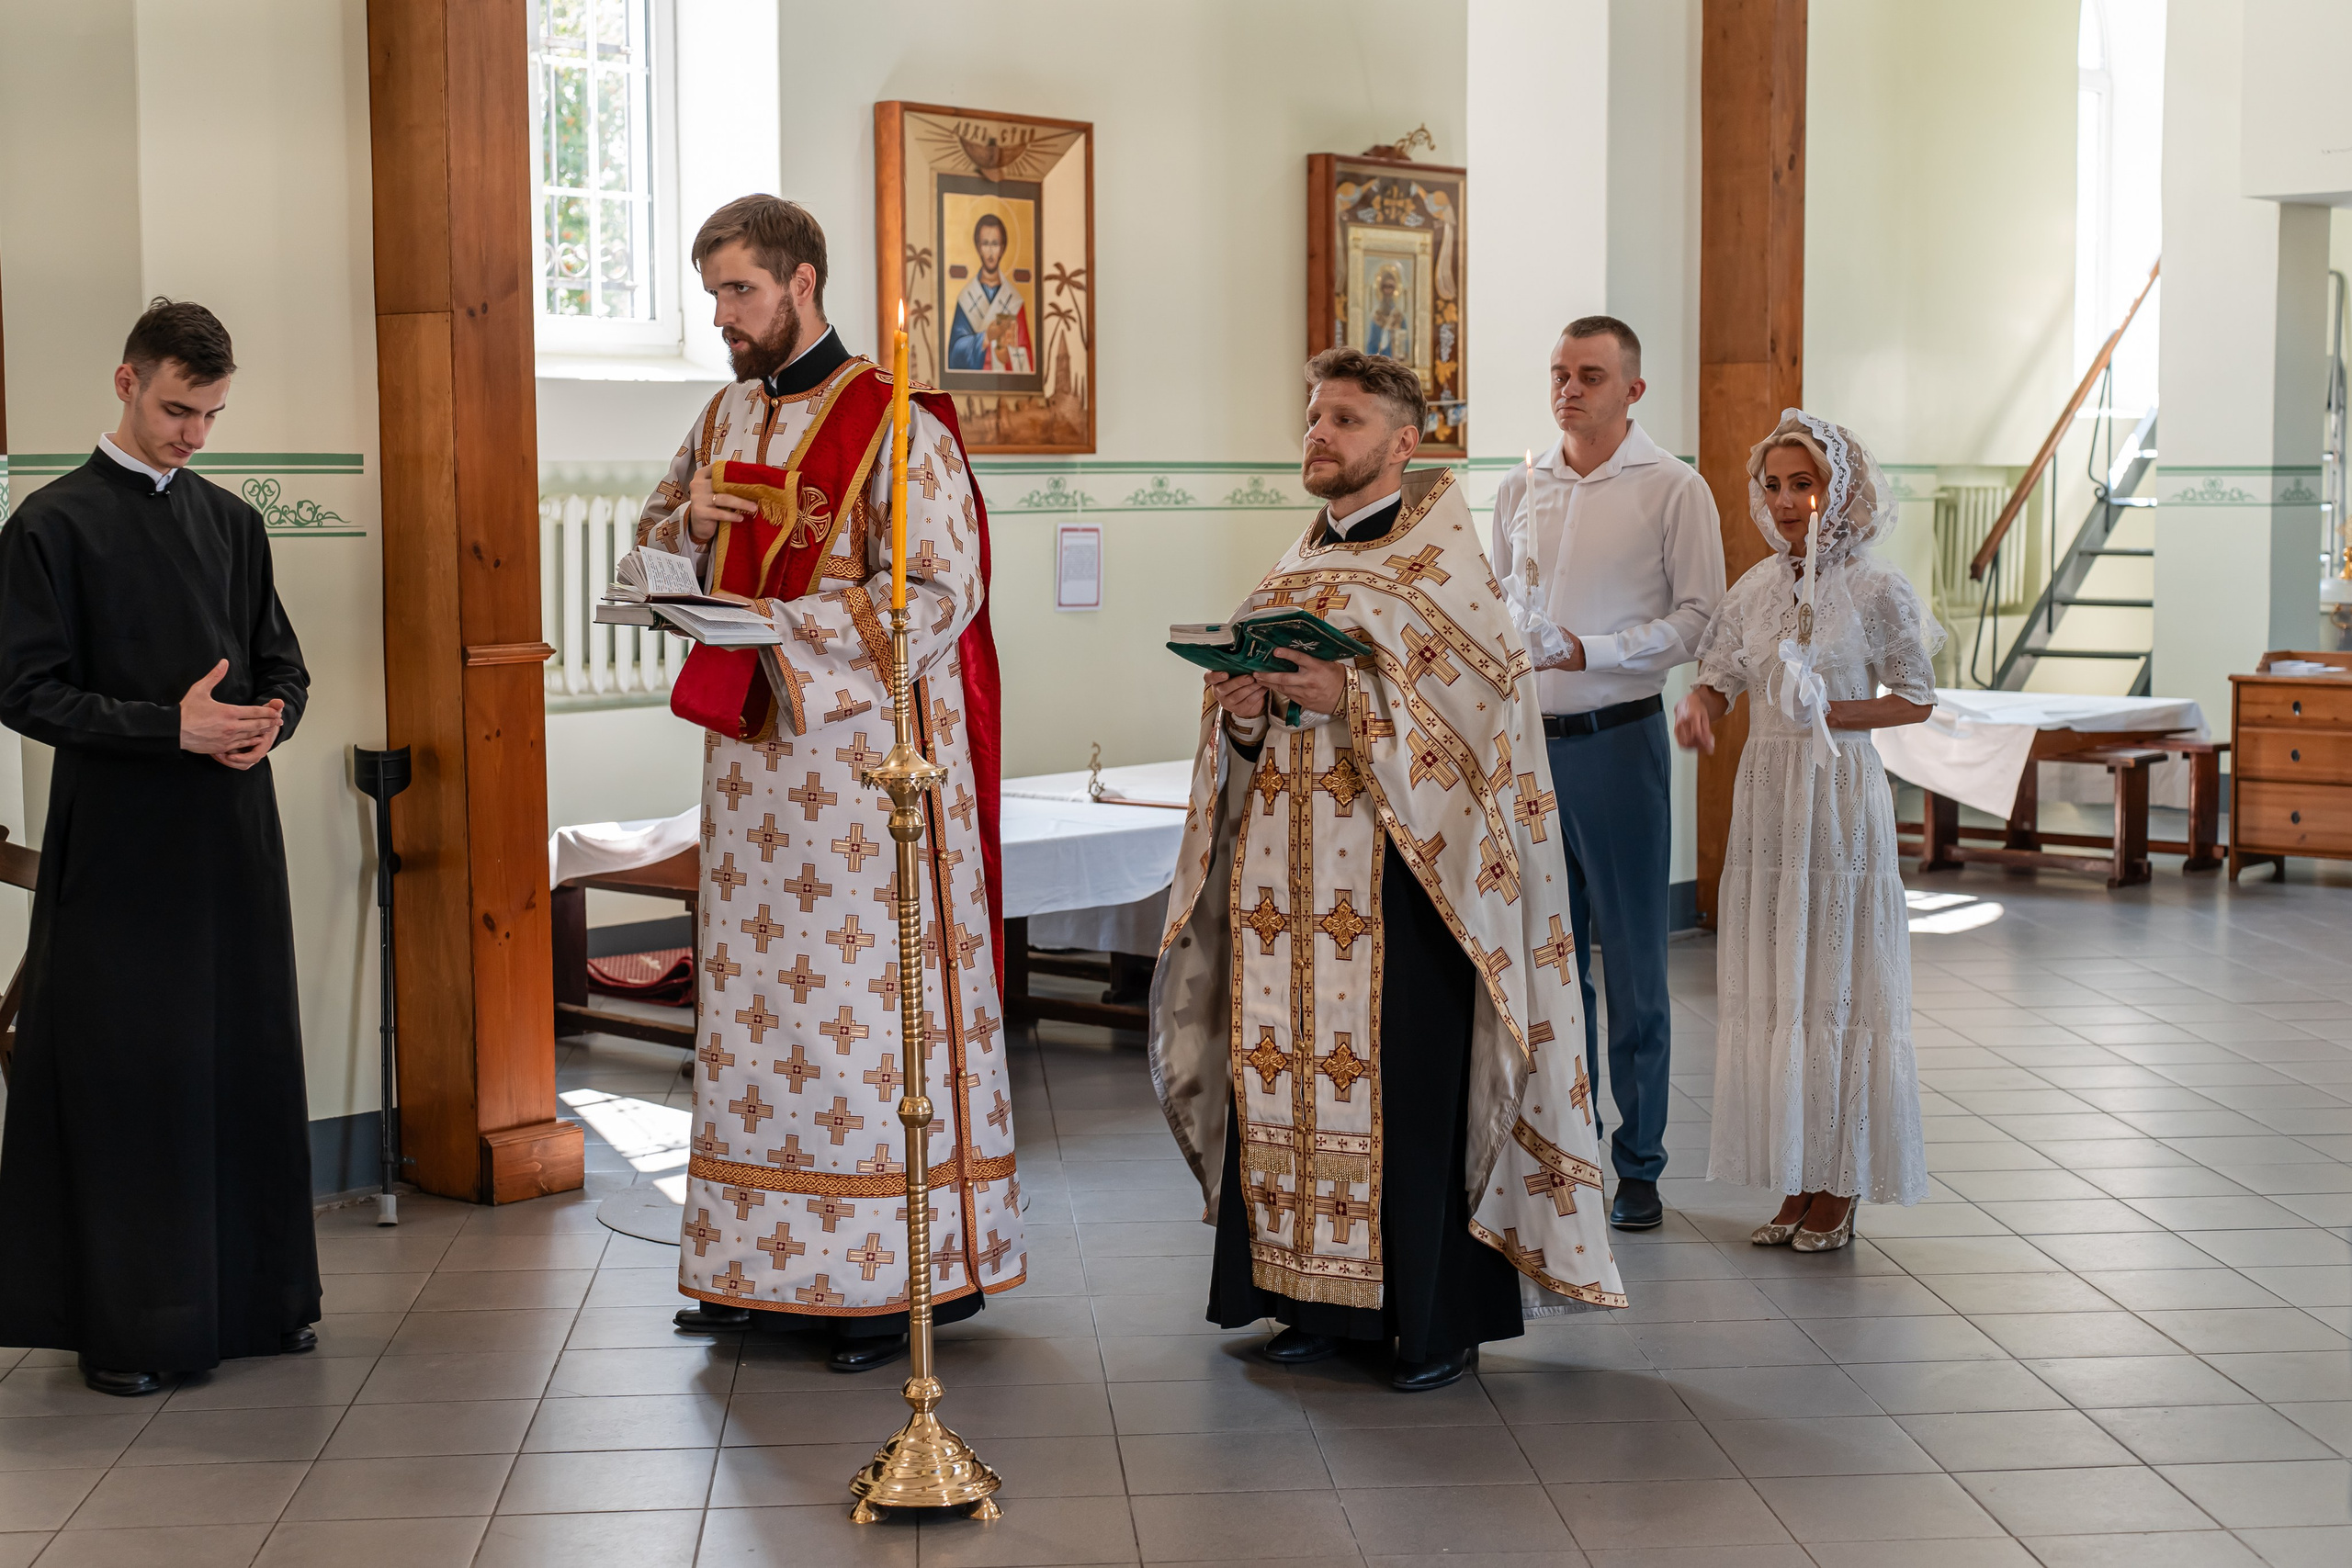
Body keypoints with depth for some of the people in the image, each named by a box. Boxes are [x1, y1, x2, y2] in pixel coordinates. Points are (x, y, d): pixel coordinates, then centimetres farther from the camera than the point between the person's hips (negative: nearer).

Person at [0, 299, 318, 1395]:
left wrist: (267, 723, -7)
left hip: (233, 832, 5)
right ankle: (122, 1323, 7)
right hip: (117, 841, -5)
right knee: (124, 1075, -2)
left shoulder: (233, 523, 12)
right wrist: (173, 726, -18)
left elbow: (284, 667, 17)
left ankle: (252, 1294, 19)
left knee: (246, 1060, 8)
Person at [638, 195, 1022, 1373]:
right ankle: (761, 1266, 17)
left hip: (862, 754, -7)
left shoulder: (893, 426, -9)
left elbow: (940, 593, -15)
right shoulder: (726, 419, 14)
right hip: (750, 751, 7)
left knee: (864, 1007, -5)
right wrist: (689, 523, 2)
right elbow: (656, 536, 26)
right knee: (757, 1002, 9)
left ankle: (896, 1275, 4)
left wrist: (778, 622, -21)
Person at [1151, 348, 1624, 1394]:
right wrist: (1243, 714, -4)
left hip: (1398, 870, -6)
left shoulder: (1441, 560, -2)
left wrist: (1352, 697, -21)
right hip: (1288, 870, 6)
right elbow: (1243, 738, 19)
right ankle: (1320, 1298, 16)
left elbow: (1481, 705, -12)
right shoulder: (1294, 569, 17)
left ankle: (1439, 1318, 5)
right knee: (1293, 1068, 4)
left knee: (1408, 1082, -5)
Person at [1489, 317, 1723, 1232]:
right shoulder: (1518, 491, 13)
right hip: (1527, 738, 5)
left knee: (1634, 967, 0)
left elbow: (1698, 618, -7)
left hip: (1618, 737, -4)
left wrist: (1590, 651, -18)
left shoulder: (1672, 489, -2)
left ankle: (1638, 1167, 9)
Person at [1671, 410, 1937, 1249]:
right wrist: (1697, 709, -13)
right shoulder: (1756, 587, 8)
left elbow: (1916, 699, -2)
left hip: (1840, 803, -5)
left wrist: (1830, 713, -15)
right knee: (1768, 987, 6)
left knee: (1838, 989, -1)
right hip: (1766, 797, 5)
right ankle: (1796, 1185, 16)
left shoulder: (1877, 588, -5)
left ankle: (1839, 1189, 8)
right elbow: (1717, 681, 9)